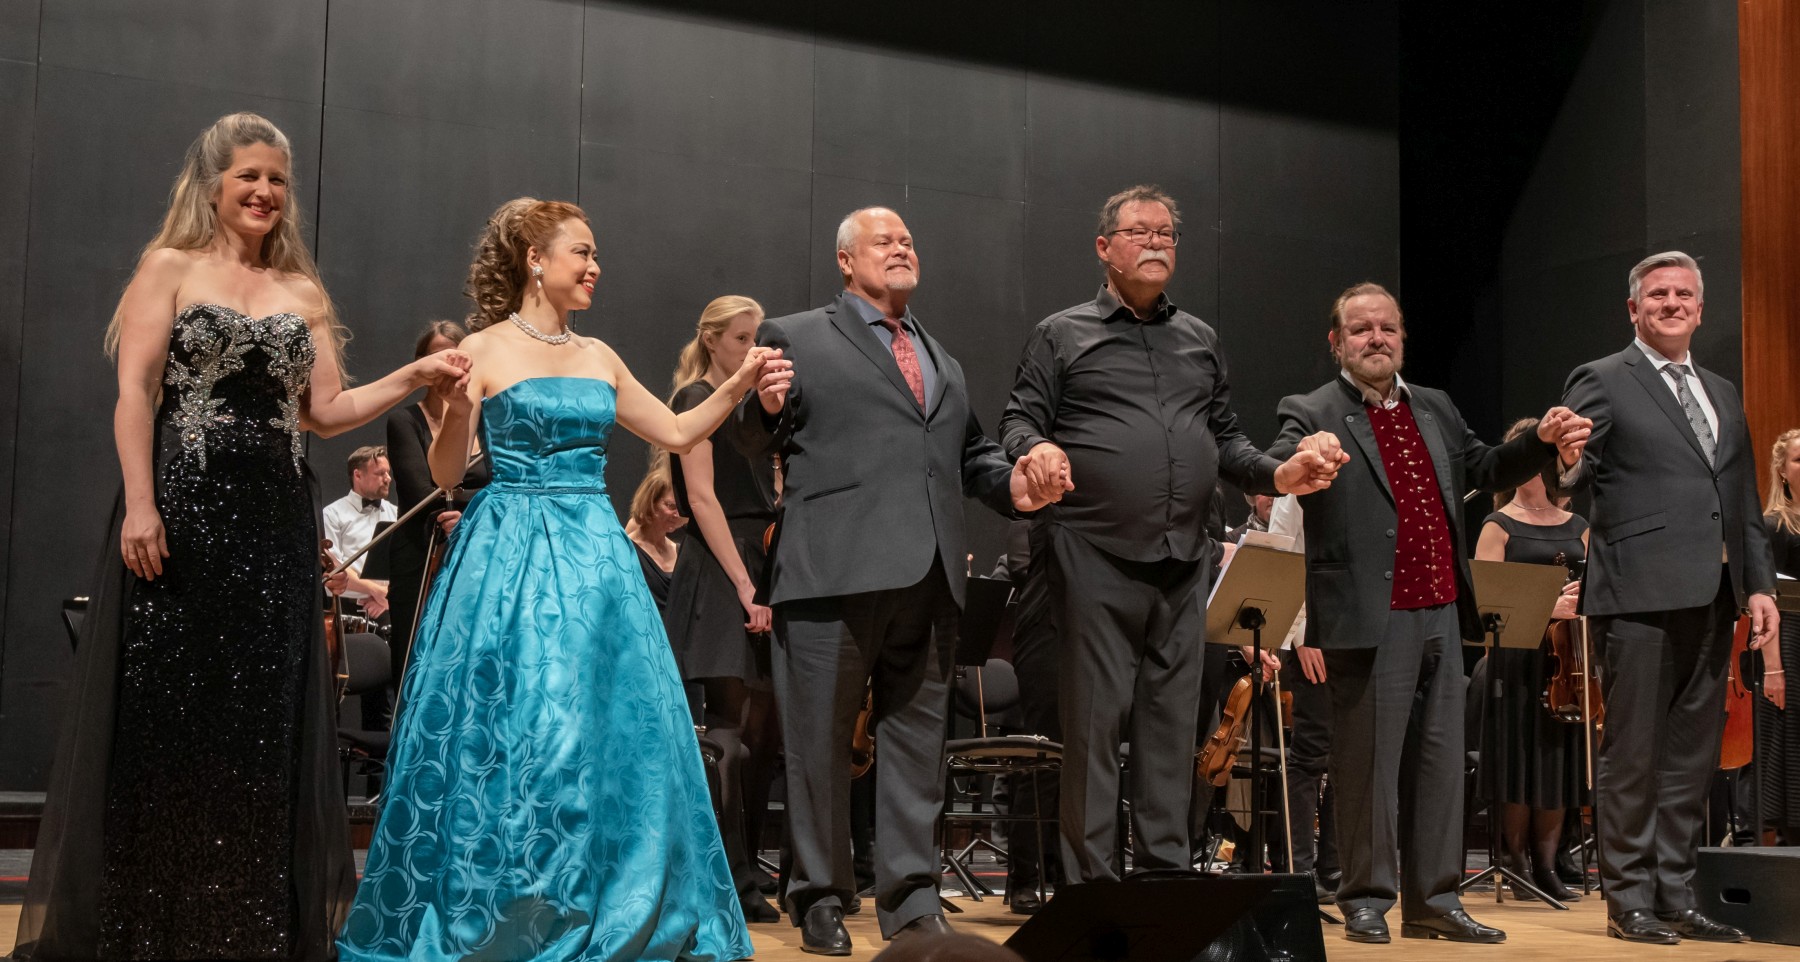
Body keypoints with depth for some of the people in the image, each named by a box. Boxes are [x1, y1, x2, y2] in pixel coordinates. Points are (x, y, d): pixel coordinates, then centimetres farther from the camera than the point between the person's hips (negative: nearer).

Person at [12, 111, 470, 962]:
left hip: (275, 517, 4)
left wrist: (412, 378, -2)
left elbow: (324, 412, 11)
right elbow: (134, 394, -4)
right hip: (184, 505, -4)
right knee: (165, 706, -3)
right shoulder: (170, 267, 5)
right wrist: (138, 502, -15)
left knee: (264, 716, 3)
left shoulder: (303, 292, 17)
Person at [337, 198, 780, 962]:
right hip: (511, 556, -5)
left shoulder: (598, 356, 13)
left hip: (595, 555, 5)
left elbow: (676, 434, 18)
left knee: (608, 728, 5)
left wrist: (736, 386, 8)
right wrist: (456, 410, -22)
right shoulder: (484, 350, -3)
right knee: (512, 734, -5)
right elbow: (446, 473, -5)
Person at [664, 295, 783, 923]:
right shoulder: (697, 400, -4)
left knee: (763, 731, 7)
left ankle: (744, 873, 16)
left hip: (760, 568, 8)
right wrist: (744, 585, -19)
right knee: (734, 733, -9)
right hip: (720, 573, -8)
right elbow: (703, 499, -13)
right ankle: (732, 884, -5)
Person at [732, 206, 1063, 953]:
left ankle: (910, 898, 14)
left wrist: (1010, 483, 5)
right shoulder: (796, 338, 8)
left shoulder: (943, 360, 25)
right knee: (819, 741, 1)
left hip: (927, 576, 5)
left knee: (917, 739, 7)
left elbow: (969, 451, 25)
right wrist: (767, 407, -18)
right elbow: (752, 444, 4)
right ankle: (820, 897, 12)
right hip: (833, 570, -5)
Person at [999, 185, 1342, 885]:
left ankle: (1167, 872, 15)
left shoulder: (1200, 341, 20)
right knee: (1095, 722, -3)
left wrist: (1275, 474, 3)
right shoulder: (1062, 335, 7)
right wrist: (1037, 449, -22)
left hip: (1183, 563, 5)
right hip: (1096, 558, -4)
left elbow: (1224, 437, 21)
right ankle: (1094, 883, 4)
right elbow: (1019, 422, 0)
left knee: (1173, 722, 7)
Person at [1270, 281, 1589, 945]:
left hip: (1441, 615, 7)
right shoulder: (1312, 416, -4)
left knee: (1440, 759, 10)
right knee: (1368, 761, 0)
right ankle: (1366, 899, 13)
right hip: (1370, 620, -6)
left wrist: (1541, 442, 9)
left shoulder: (1435, 409, 18)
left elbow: (1483, 469, 26)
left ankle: (1434, 901, 20)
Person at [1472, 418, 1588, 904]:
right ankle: (1517, 865, 7)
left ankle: (1546, 867, 12)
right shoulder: (1499, 526, 0)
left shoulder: (1577, 525, 15)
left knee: (1560, 760, 5)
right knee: (1522, 761, -4)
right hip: (1518, 658, -5)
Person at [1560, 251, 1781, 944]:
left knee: (1691, 757, 10)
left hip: (1711, 600, 7)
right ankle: (1629, 900, 7)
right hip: (1641, 597, -6)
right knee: (1633, 755, -1)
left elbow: (1744, 503, 20)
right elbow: (1568, 475, -11)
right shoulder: (1602, 382, 0)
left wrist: (1760, 584, 10)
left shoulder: (1723, 395, 20)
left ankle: (1675, 898, 18)